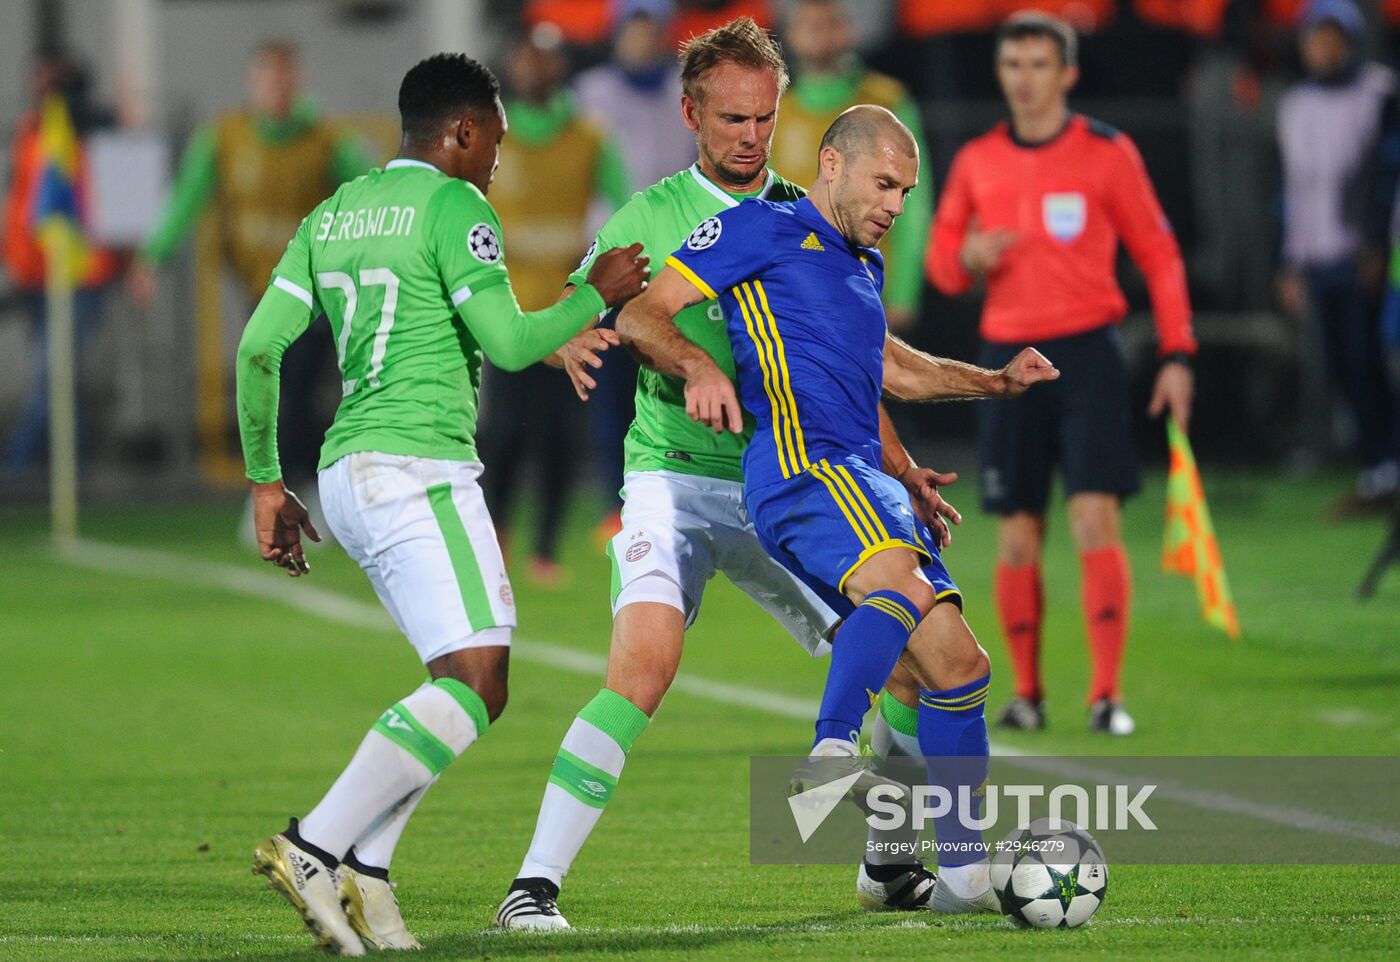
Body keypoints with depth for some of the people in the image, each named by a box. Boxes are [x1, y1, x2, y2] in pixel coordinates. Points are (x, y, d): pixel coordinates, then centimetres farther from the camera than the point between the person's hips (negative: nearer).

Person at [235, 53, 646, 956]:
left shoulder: (333, 216, 17)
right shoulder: (454, 208, -6)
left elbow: (259, 346, 13)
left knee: (469, 676, 13)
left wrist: (266, 480, 18)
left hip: (347, 474, 9)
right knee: (476, 684, -13)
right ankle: (314, 849, -23)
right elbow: (507, 343, -14)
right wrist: (596, 296, 2)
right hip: (418, 469, -9)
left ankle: (364, 872, 1)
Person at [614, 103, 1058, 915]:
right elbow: (640, 317, 0)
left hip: (864, 478, 9)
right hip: (799, 464, -9)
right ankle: (833, 755, -52)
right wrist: (699, 365, -18)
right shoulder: (762, 231, 5)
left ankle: (963, 871, 12)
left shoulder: (864, 264, 29)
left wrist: (994, 382, 40)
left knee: (958, 664, 4)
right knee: (903, 582, -37)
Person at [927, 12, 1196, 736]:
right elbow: (941, 262, 16)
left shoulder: (1107, 154, 0)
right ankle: (1026, 693, 15)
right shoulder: (976, 162, 9)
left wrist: (1176, 356, -4)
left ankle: (1107, 696, -12)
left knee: (1096, 524, -12)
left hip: (1086, 353, -3)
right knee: (1017, 540, 4)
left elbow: (1160, 256, 3)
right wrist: (967, 256, -9)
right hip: (1008, 356, 3)